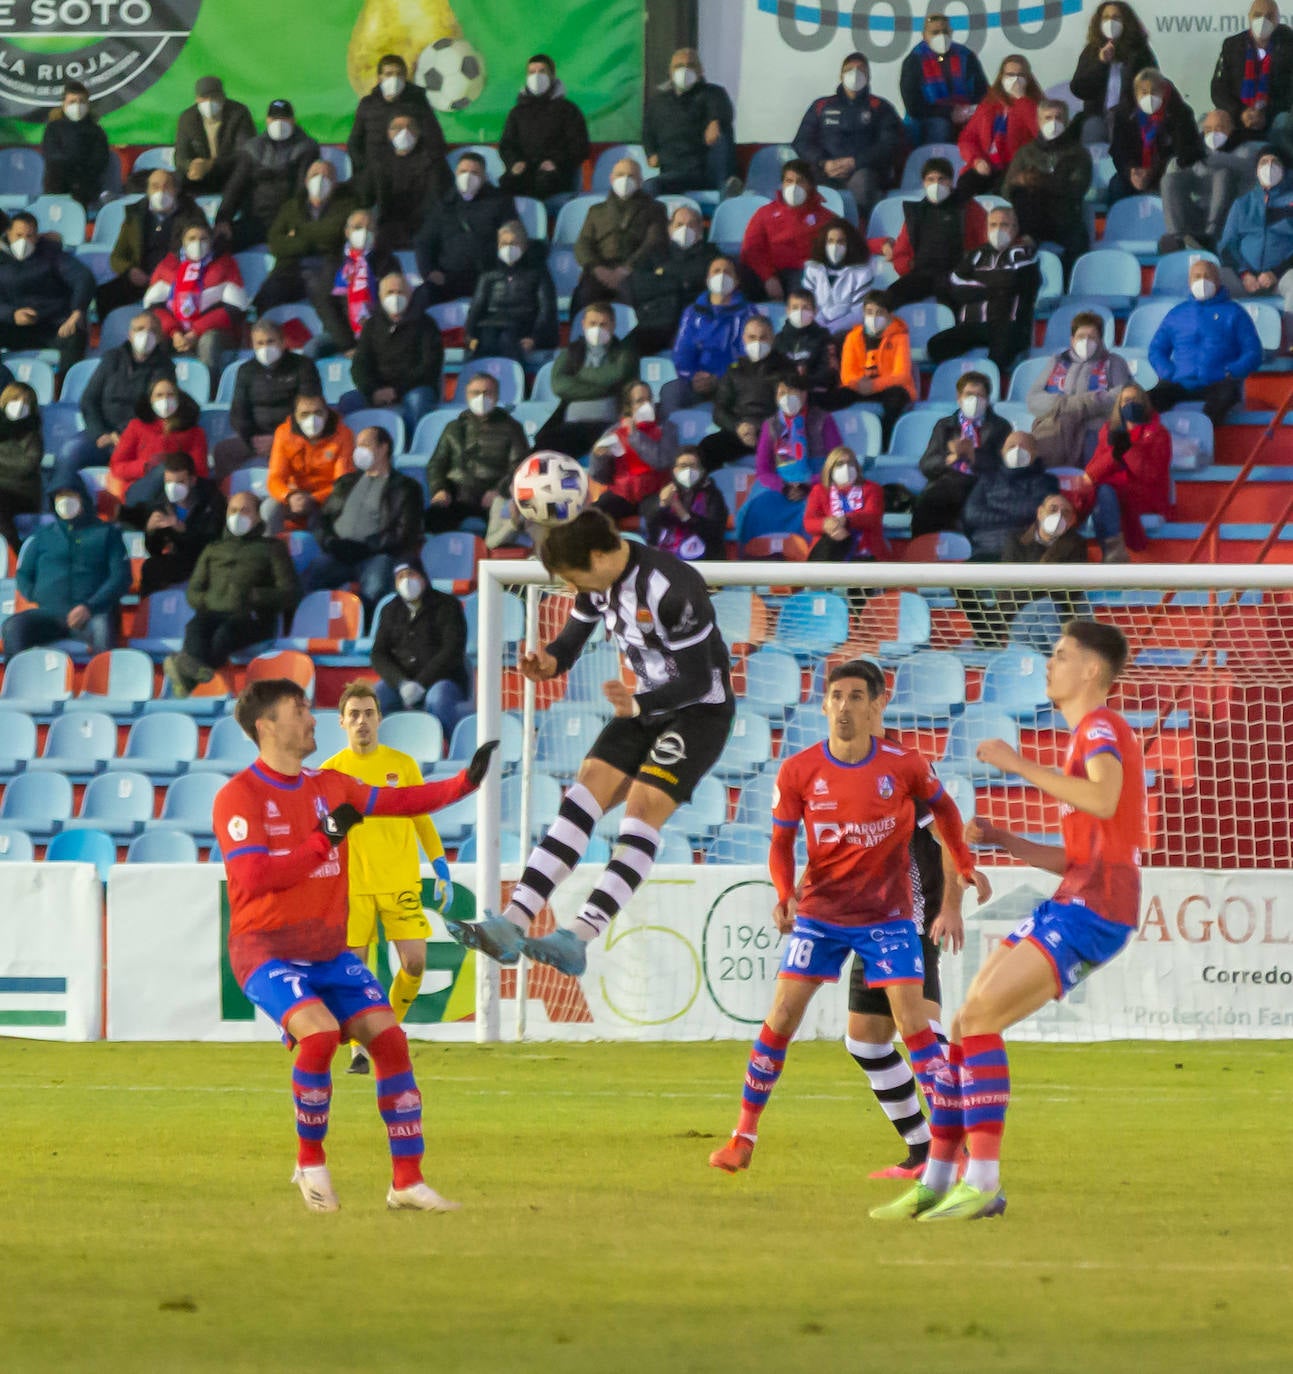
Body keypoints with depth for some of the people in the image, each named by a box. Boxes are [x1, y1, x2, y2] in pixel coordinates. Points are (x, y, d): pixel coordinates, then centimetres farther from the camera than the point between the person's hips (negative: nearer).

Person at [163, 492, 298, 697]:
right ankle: (199, 670, -66)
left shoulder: (272, 548, 22)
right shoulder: (213, 550, 34)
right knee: (195, 627, -35)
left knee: (228, 630, -39)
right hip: (214, 614, 3)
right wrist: (208, 601, 0)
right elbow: (193, 592, 25)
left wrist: (251, 597, -7)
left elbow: (291, 593, 9)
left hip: (251, 620, -3)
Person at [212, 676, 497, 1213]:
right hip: (265, 949, -6)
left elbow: (399, 802, 12)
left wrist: (464, 782, 0)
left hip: (328, 949, 6)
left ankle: (407, 1181, -1)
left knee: (389, 1037, -8)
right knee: (319, 1032, -29)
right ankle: (310, 1163, -8)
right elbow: (253, 879, -21)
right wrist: (325, 839, -21)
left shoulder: (330, 787, 10)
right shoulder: (239, 797, -11)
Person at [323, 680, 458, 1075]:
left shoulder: (402, 765, 6)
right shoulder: (332, 771, 3)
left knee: (414, 961, -8)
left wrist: (442, 871, 8)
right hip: (352, 883, -1)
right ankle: (359, 1050, 10)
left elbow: (423, 820, 13)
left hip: (400, 880, 1)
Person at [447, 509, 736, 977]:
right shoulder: (599, 579, -4)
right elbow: (573, 638, 8)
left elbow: (697, 681, -25)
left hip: (700, 710, -8)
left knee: (643, 809, -24)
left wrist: (638, 704, -39)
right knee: (585, 795, -8)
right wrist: (550, 662, -15)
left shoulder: (671, 588, -28)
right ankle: (512, 925, -16)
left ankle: (580, 938, -34)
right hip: (648, 706, 8)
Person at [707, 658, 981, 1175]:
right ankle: (742, 1139, 7)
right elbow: (781, 843, -1)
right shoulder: (798, 771, -8)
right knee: (782, 1016, -4)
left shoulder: (904, 765, -10)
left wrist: (965, 866, 7)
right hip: (819, 912, 1)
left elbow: (943, 807, 10)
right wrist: (785, 895, -18)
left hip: (886, 914, -1)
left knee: (912, 1021, -9)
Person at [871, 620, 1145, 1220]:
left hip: (1094, 907, -10)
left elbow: (1103, 800, -28)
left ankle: (983, 1183, -20)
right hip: (1070, 902, 10)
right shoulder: (1086, 736, 26)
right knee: (966, 1024, 8)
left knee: (979, 1019, -18)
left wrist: (1017, 763, -22)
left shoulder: (1101, 726, -5)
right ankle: (936, 1181, 13)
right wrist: (1002, 840, 18)